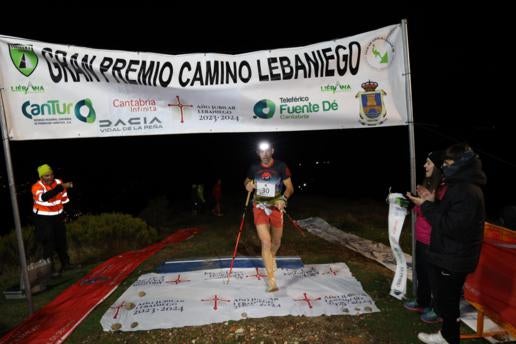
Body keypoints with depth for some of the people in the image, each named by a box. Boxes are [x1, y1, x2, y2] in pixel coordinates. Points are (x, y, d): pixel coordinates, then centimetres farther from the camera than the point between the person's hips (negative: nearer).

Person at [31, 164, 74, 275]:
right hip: (43, 219, -5)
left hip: (57, 217, 5)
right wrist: (61, 187, -53)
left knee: (61, 241, 17)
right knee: (48, 243, -3)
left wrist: (63, 213, 16)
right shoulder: (37, 187, -20)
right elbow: (44, 197, -43)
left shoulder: (58, 182, -5)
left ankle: (65, 263, 35)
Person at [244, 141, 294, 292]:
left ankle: (271, 258, 51)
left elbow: (290, 187, -4)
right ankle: (271, 280, -4)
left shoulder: (281, 166, -8)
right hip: (259, 207, 0)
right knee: (266, 242, -12)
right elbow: (246, 181, 17)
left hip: (276, 207, 0)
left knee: (276, 242, 16)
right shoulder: (254, 168, -1)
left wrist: (283, 199, -23)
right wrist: (248, 185, -7)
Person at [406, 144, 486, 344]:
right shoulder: (460, 187, 10)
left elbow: (450, 226, -27)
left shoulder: (468, 192, -23)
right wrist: (431, 203, 2)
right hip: (448, 256, 10)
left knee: (447, 301, 5)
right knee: (444, 298, 21)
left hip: (454, 259, -10)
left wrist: (426, 206, -19)